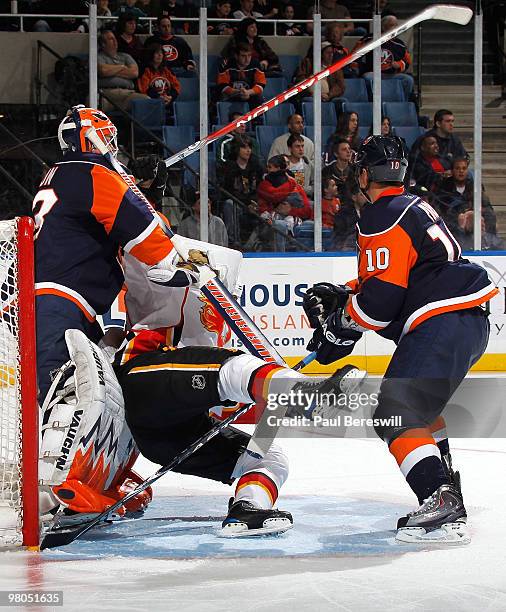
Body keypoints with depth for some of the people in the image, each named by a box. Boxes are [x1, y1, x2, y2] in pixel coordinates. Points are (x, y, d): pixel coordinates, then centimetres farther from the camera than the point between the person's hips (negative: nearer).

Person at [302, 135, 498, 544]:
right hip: (470, 323, 11)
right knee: (419, 407, 27)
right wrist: (338, 297, 20)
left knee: (398, 416, -16)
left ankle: (442, 506, -29)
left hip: (442, 323, -11)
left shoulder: (383, 217, -10)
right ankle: (444, 488, 31)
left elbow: (383, 293, -16)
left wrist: (340, 329, -4)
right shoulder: (413, 207, 23)